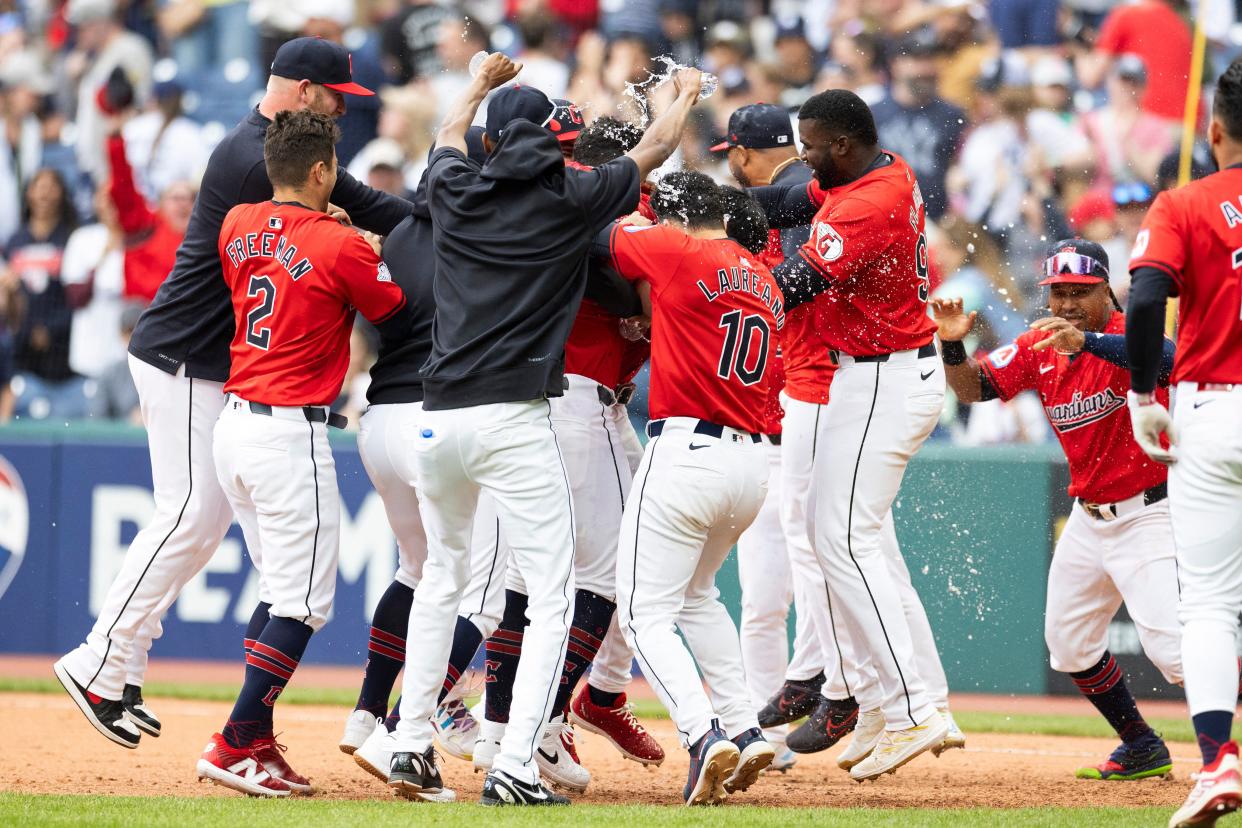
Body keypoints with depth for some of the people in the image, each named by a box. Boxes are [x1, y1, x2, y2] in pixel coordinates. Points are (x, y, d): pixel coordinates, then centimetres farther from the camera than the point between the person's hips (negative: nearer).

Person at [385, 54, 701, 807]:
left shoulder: (456, 192, 7)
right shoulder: (572, 201, 0)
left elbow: (449, 138, 33)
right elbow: (656, 147, 19)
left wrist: (480, 86, 53)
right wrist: (688, 92, 39)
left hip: (438, 422, 4)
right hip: (516, 420, -4)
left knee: (443, 574, 24)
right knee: (552, 597, -1)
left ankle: (412, 745, 23)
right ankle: (515, 768, -14)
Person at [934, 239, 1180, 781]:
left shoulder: (1126, 335, -17)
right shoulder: (1038, 349, 3)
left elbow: (1167, 359, -40)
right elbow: (973, 389, 0)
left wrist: (1085, 341, -53)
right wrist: (953, 347, -22)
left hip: (1149, 513, -8)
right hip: (1089, 518, 8)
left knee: (1171, 646, -21)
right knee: (1067, 640, 14)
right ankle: (1142, 750, 27)